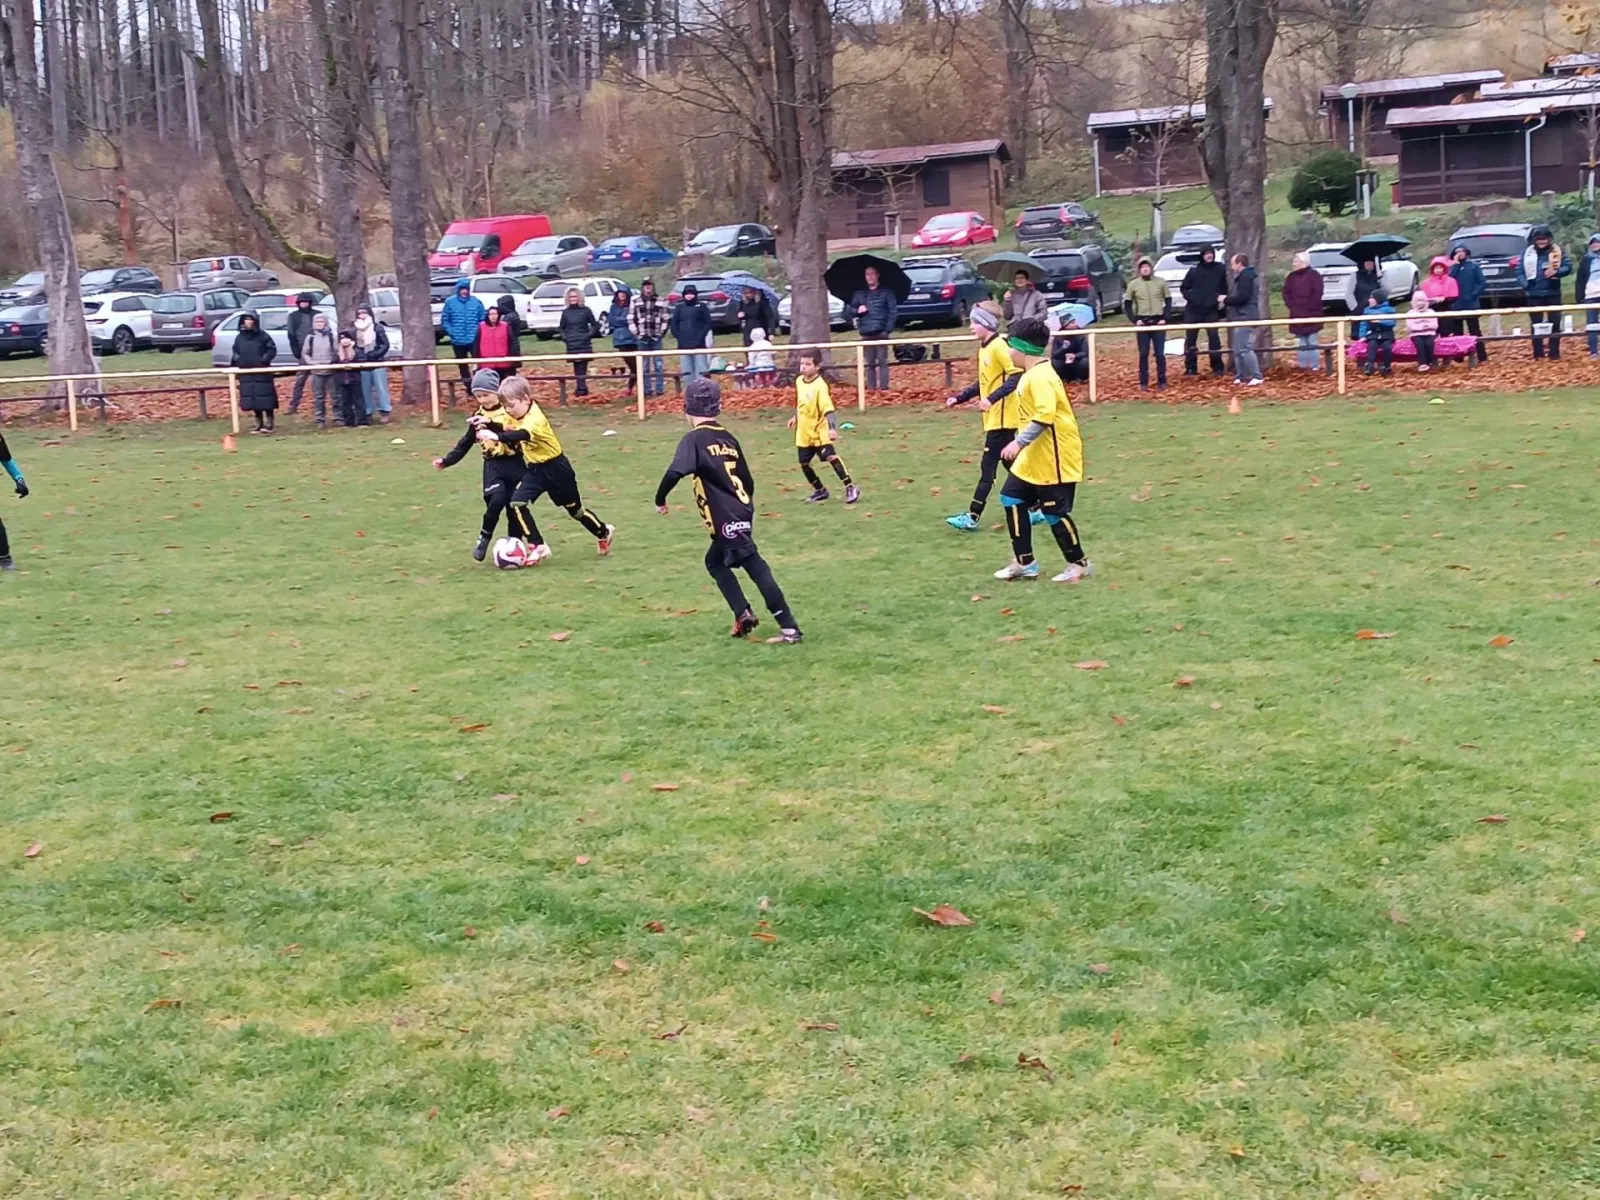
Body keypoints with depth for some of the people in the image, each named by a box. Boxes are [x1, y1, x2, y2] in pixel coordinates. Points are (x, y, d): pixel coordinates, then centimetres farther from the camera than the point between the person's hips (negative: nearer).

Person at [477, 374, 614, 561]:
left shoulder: (535, 418, -31)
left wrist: (497, 436, -66)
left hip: (555, 468, -7)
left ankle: (604, 533, 37)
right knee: (517, 502, -13)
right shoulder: (517, 416, -5)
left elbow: (522, 435, -51)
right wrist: (488, 425, -11)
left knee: (575, 509, 10)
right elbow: (507, 429, 11)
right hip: (534, 469, 7)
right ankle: (538, 546, -8)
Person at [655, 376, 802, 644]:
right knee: (715, 562, 23)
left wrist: (660, 499, -7)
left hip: (726, 520, -8)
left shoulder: (694, 439, -7)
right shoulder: (728, 439, 14)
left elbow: (675, 472, -22)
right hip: (741, 514, 8)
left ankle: (789, 628, -12)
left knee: (757, 569, -9)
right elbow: (748, 482, 17)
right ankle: (743, 615, 16)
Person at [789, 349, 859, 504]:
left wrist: (832, 428, -37)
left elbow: (828, 409, -28)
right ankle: (820, 491, 30)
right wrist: (795, 417, 27)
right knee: (804, 464, 11)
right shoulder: (799, 381, 2)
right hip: (804, 433, 8)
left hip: (820, 432, -8)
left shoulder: (820, 385, -21)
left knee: (831, 457, -20)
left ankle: (850, 488, -14)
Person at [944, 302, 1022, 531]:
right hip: (995, 419, 9)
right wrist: (958, 398, 16)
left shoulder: (998, 346, -16)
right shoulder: (984, 348, 13)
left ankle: (973, 517, -7)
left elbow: (1016, 376, -23)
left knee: (988, 468, -7)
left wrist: (992, 399, -30)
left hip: (1002, 419, -9)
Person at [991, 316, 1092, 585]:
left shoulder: (1040, 377, -21)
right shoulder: (1032, 375, 11)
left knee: (1055, 513, -1)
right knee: (1012, 498, 9)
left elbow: (1045, 416, -31)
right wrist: (1021, 444, 22)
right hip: (1034, 458, 10)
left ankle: (1079, 564, 15)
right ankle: (1024, 562, 14)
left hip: (1054, 460, -10)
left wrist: (1019, 442, -31)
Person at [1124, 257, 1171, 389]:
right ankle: (1143, 383, 8)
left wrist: (1165, 318, -4)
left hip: (1158, 322, 0)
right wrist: (1134, 319, -6)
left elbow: (1168, 301, 7)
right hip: (1142, 322, 0)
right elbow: (1127, 304, 5)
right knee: (1143, 354, 2)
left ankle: (1162, 381, 9)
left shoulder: (1160, 282, 3)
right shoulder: (1133, 284, 2)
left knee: (1160, 353, 1)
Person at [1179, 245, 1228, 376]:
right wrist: (1190, 297, -7)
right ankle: (1191, 368, 9)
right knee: (1190, 338, 2)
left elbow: (1224, 288, 10)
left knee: (1214, 337, -6)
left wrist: (1222, 300, -2)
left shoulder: (1220, 269, 2)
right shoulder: (1194, 270, -1)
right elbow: (1183, 288, 7)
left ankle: (1217, 367, 2)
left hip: (1211, 310, 0)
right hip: (1193, 310, 1)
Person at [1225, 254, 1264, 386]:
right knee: (1238, 350, 11)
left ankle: (1256, 377, -16)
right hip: (1241, 318, 11)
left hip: (1245, 318, -11)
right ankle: (1241, 377, 14)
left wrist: (1226, 299, -12)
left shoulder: (1245, 277, -14)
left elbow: (1242, 297, -22)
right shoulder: (1242, 277, 19)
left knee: (1245, 349, -15)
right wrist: (1228, 300, 8)